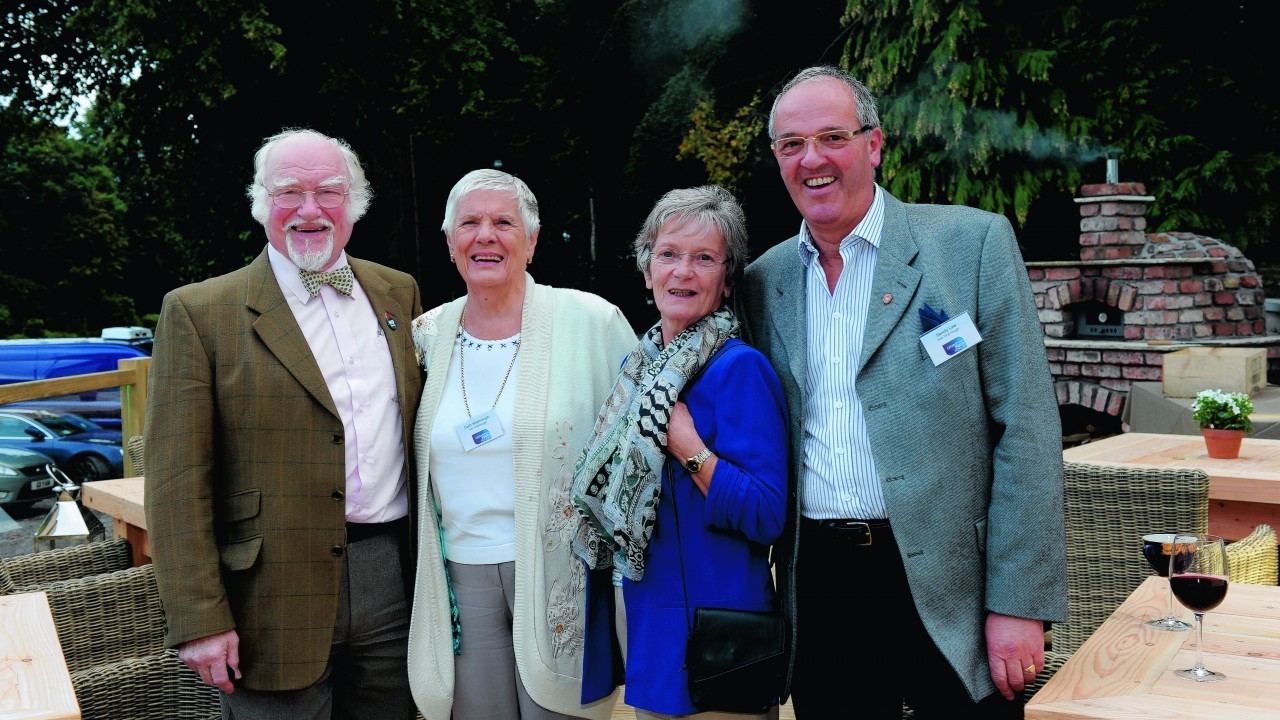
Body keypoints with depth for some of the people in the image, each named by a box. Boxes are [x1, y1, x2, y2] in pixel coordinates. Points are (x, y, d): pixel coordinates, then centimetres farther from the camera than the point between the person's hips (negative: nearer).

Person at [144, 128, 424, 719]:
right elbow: (177, 484, -9)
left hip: (393, 579, 4)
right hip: (276, 600, -4)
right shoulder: (198, 312, -5)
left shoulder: (398, 293, 9)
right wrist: (199, 620, -12)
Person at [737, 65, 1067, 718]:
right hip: (817, 587, 4)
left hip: (946, 590, -3)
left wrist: (1018, 604, -11)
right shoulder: (763, 280, 7)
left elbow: (1026, 429, -7)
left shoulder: (973, 242, -4)